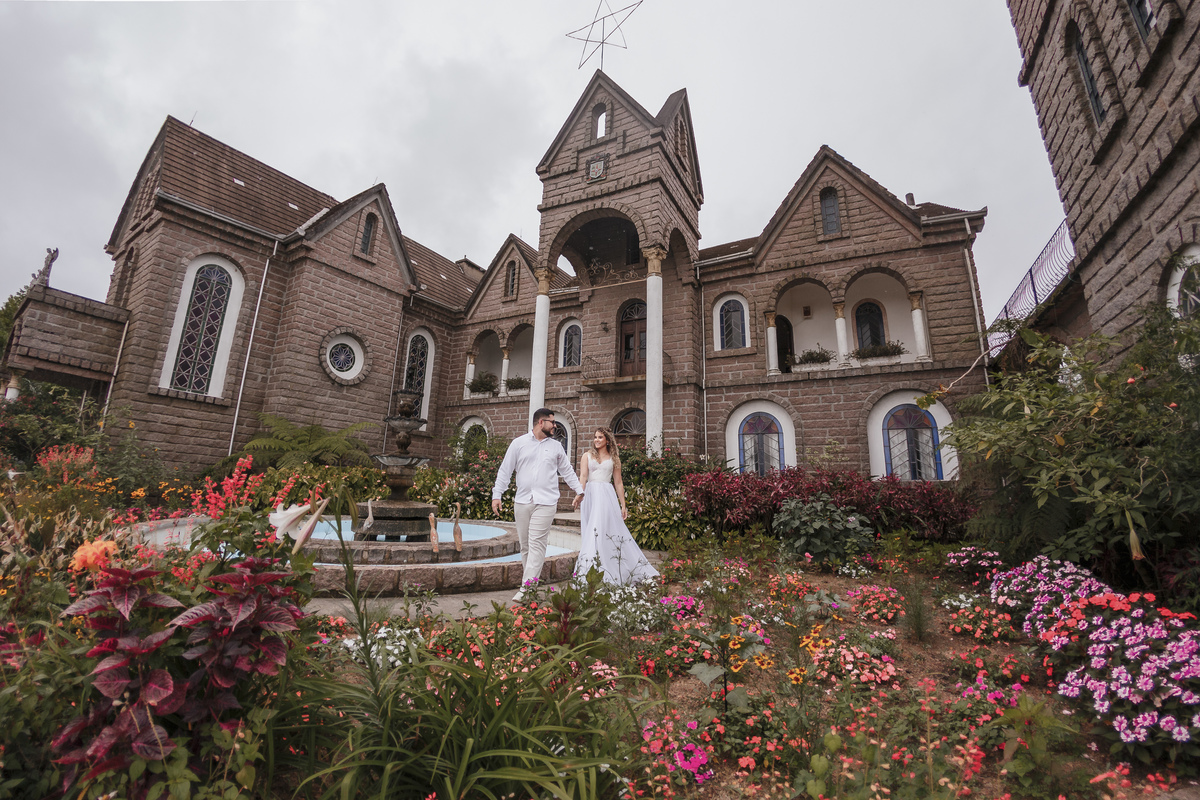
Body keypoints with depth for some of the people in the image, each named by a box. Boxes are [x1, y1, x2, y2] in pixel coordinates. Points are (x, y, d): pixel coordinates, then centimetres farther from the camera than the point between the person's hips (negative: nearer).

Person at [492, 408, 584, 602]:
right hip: (522, 501, 1)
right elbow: (505, 471, 6)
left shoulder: (556, 446, 11)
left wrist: (579, 490, 15)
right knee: (525, 545, 7)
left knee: (536, 544, -9)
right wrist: (496, 495, 0)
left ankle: (526, 588, -9)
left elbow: (567, 471, 19)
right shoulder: (519, 443, 7)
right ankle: (533, 576, 20)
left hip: (546, 502, -1)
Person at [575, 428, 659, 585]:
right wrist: (580, 494, -19)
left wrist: (623, 505, 7)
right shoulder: (587, 456, 11)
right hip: (591, 495, 1)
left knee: (611, 530, -5)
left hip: (607, 496, 0)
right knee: (592, 533, 2)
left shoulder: (614, 459, 11)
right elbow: (583, 477, -1)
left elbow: (618, 483, 11)